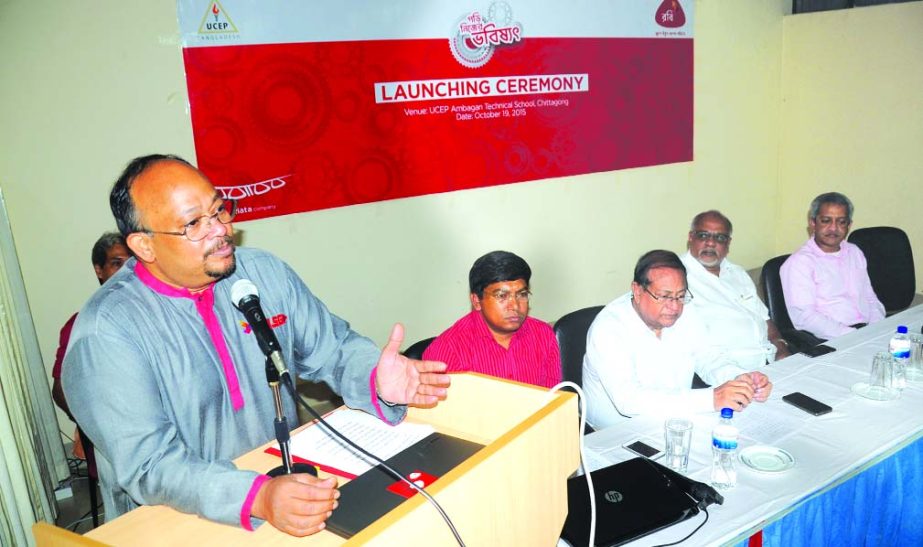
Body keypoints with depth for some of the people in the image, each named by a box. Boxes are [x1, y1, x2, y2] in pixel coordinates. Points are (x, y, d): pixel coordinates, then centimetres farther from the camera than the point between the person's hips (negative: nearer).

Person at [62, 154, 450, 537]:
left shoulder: (265, 273, 1)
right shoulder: (106, 331, -14)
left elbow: (333, 348, 6)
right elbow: (148, 463, -20)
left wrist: (376, 379, -16)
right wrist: (258, 499, -34)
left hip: (287, 477, 5)